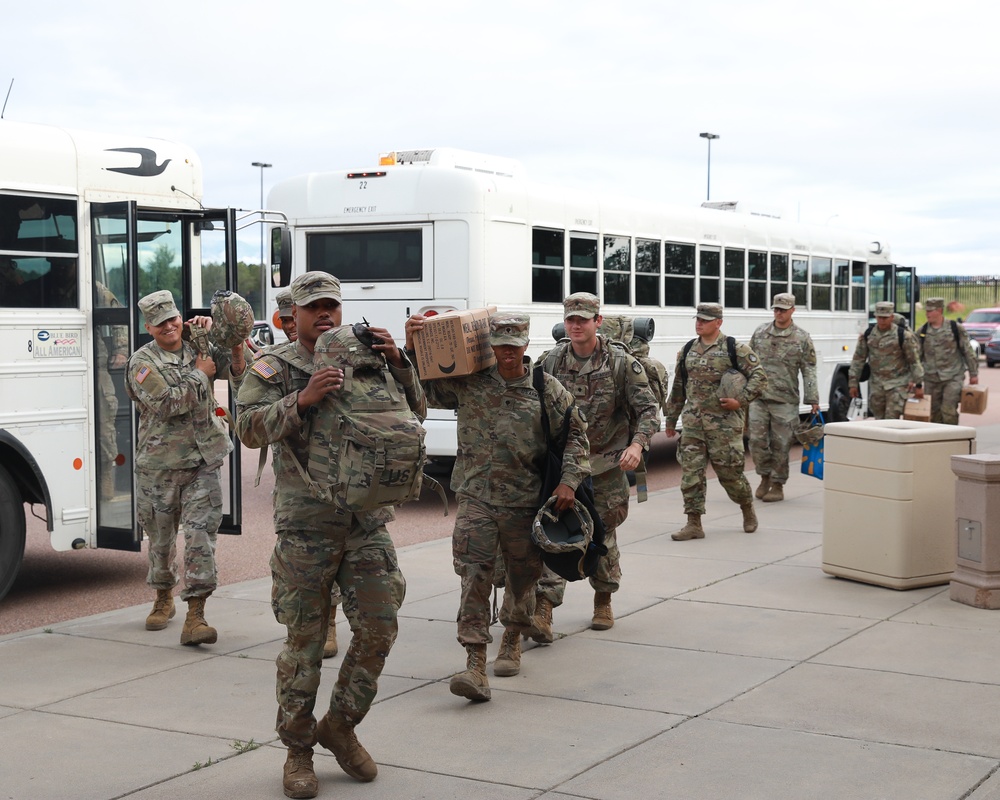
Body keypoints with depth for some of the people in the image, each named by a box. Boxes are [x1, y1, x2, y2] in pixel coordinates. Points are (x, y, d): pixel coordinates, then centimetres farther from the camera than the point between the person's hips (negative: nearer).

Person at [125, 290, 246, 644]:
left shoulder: (199, 349, 9)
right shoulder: (142, 362, -4)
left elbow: (238, 375, 4)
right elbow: (166, 405, -17)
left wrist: (233, 345, -12)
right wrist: (200, 373, -11)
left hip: (204, 460, 2)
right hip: (160, 465, -2)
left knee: (201, 534, -10)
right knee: (161, 538, 12)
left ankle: (195, 616, -12)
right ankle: (164, 598, 36)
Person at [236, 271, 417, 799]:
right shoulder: (274, 369, 1)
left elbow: (413, 414, 7)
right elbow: (249, 427, -14)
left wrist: (397, 364, -8)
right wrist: (301, 401, -28)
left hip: (368, 522, 4)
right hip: (306, 527, -4)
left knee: (379, 629, 6)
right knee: (305, 641, 3)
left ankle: (340, 727, 26)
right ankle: (297, 750, 17)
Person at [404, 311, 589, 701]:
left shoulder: (548, 389, 3)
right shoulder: (468, 382, 3)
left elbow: (575, 434, 9)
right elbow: (420, 390, 6)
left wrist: (569, 480, -2)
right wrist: (411, 348, -9)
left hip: (525, 501, 1)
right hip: (476, 497, -1)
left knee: (522, 575, 13)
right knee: (474, 576, -11)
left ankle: (512, 642, 38)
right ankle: (475, 665, -13)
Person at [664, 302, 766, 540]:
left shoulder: (735, 349, -4)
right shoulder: (687, 351, 11)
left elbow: (759, 377, -5)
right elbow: (678, 388, 18)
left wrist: (741, 400, -16)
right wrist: (671, 419, 19)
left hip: (724, 422, -4)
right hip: (693, 422, 4)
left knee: (729, 471, 4)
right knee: (690, 471, -2)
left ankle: (748, 509, 30)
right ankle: (694, 524, 3)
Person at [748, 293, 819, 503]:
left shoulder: (802, 338, 0)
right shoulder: (760, 333, 8)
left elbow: (809, 372, -3)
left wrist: (813, 400, -8)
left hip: (785, 401, -3)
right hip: (759, 398, 3)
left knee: (780, 445, 2)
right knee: (757, 441, 0)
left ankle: (777, 485, 14)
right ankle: (765, 477, 21)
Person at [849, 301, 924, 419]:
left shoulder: (903, 335, -8)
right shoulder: (868, 334, 3)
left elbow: (915, 361, -4)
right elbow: (858, 359, 8)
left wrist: (918, 385, -4)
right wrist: (853, 383, 6)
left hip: (897, 384, -4)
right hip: (876, 384, 4)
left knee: (891, 419, -11)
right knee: (879, 418, 9)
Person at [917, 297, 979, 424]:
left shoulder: (955, 328, -2)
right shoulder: (922, 331, 5)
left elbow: (968, 352, 3)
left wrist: (973, 374, 3)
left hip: (953, 378, -3)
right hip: (931, 379, 3)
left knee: (948, 409, -13)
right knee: (934, 413, 6)